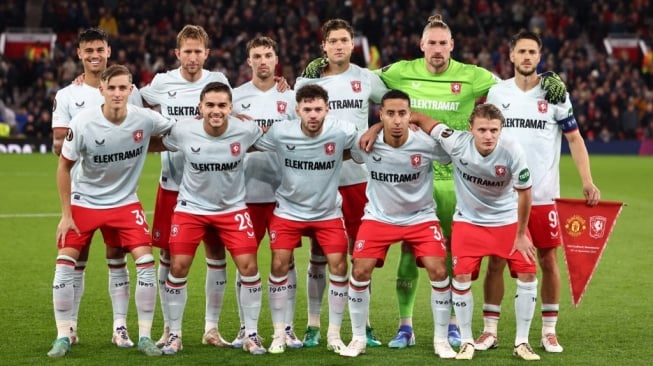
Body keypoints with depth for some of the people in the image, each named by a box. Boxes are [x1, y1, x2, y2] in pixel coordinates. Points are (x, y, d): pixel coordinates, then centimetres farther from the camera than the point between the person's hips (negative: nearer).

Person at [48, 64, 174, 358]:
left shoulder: (145, 119, -17)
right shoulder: (82, 124, -21)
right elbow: (64, 167, -8)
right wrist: (66, 214, -8)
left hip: (125, 202, 1)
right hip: (84, 201, -1)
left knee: (145, 261, -11)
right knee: (65, 262, -9)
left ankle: (145, 336, 1)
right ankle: (63, 336, 4)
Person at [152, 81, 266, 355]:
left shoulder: (246, 131, -19)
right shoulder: (182, 131, -19)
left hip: (232, 209, 0)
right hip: (191, 208, 0)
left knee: (248, 266, -7)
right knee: (178, 268, -3)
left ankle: (251, 336, 8)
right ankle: (174, 335, 14)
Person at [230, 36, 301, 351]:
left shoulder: (290, 97, 7)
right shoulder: (235, 97, 7)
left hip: (283, 192, 0)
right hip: (246, 192, 0)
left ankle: (287, 328, 8)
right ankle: (245, 328, 12)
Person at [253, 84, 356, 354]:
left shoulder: (341, 132, -19)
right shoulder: (280, 133, -18)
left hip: (328, 212, 0)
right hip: (288, 210, 0)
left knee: (339, 266, -7)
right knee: (279, 264, -6)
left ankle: (334, 335, 8)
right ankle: (279, 334, 10)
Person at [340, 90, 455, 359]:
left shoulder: (427, 144, -21)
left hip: (420, 217, -1)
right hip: (378, 216, 1)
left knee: (438, 271, -14)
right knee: (360, 271, -10)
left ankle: (441, 339, 4)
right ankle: (358, 338, 8)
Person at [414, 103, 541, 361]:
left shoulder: (512, 150, -28)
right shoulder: (456, 142, -27)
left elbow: (524, 193, -14)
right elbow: (419, 119, -17)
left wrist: (521, 235, -7)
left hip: (508, 220, 0)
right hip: (468, 220, 0)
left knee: (527, 274, -6)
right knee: (461, 277, -10)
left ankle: (522, 342, 8)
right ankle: (466, 342, 7)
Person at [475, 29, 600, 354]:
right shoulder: (496, 93, 5)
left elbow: (574, 138, 2)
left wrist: (587, 181, -8)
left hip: (543, 194, -1)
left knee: (548, 260, 2)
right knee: (496, 260, 2)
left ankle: (549, 331, 13)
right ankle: (489, 330, 10)